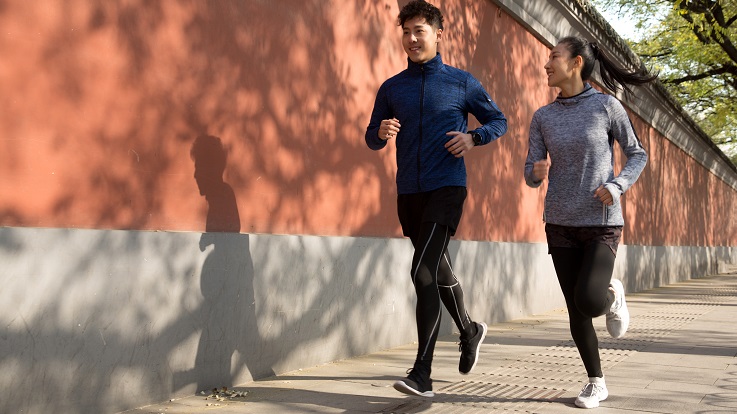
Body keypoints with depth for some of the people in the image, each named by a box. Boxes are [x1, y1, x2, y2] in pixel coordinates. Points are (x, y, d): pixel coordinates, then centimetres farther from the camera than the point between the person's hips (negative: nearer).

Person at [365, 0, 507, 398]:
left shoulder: (461, 82, 2)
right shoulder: (391, 88, 10)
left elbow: (498, 120, 11)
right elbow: (371, 138, 13)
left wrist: (473, 138, -10)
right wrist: (381, 132, -11)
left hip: (446, 189, -5)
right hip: (408, 192, 5)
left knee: (423, 271, -18)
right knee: (438, 269, 18)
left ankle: (422, 373, -16)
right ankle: (469, 330, 44)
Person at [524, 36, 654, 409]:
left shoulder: (607, 106, -5)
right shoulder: (543, 117, 4)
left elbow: (637, 155, 3)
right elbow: (530, 175, 2)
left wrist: (617, 185, -15)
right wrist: (537, 172, -22)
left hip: (602, 224, -3)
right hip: (560, 225, 3)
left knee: (590, 302, -19)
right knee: (576, 311, 4)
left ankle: (613, 296, 17)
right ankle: (596, 382, 22)